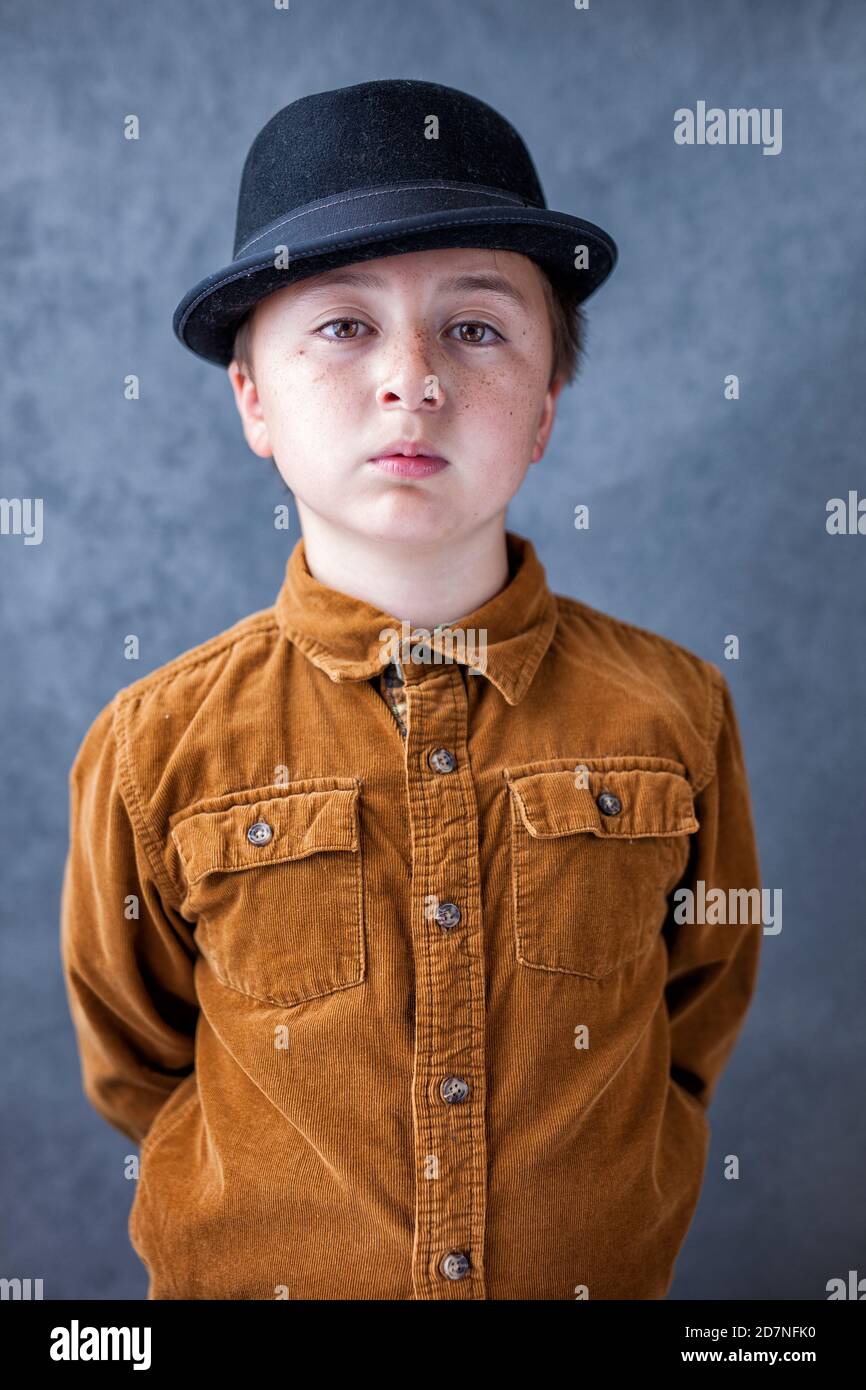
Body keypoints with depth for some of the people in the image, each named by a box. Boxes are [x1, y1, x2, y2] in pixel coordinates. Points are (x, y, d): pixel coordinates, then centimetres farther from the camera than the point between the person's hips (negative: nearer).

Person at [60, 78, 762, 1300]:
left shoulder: (673, 713, -14)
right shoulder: (162, 750, -15)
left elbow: (705, 1001, 1)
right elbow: (131, 1061, -1)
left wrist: (591, 1183, -2)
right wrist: (283, 1198, -2)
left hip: (599, 1271, 1)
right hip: (259, 1272, 0)